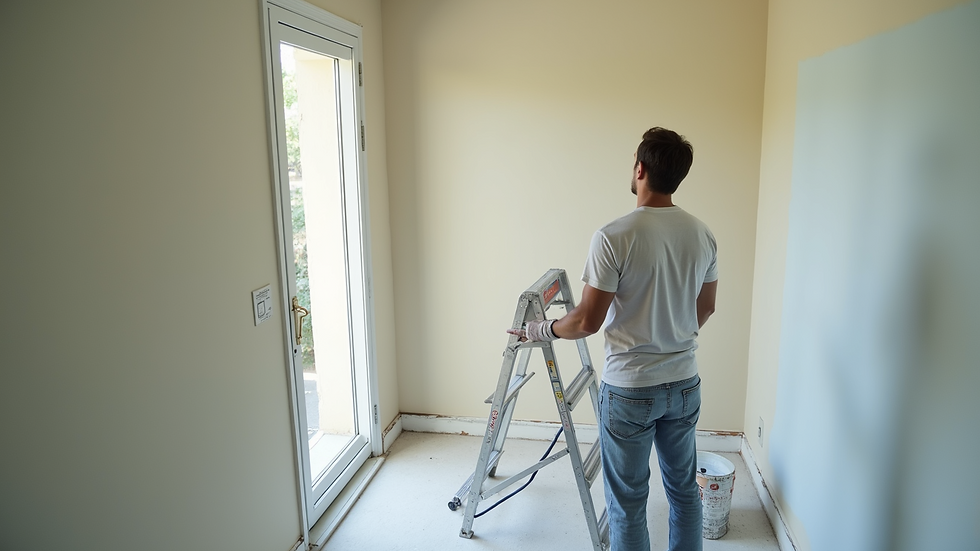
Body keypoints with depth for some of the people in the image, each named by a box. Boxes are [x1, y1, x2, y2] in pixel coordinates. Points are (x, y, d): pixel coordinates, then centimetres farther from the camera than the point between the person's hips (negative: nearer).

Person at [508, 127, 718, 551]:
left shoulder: (614, 237, -21)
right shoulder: (702, 235, -1)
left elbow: (588, 320, -18)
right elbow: (705, 308, 10)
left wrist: (541, 330, 1)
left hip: (630, 389, -6)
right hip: (685, 384, 6)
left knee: (627, 503, 11)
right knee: (684, 489, 23)